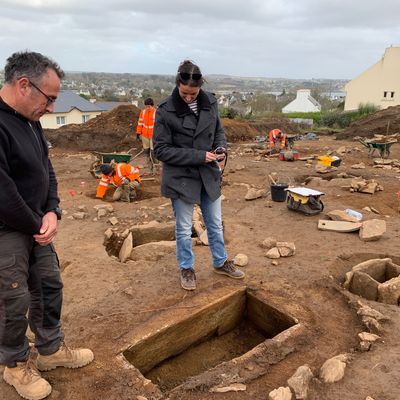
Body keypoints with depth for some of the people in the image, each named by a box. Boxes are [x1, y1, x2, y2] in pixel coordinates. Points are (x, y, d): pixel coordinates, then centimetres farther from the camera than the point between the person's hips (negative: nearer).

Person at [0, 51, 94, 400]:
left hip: (35, 225, 9)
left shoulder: (29, 120, 4)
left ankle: (51, 350, 36)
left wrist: (51, 213, -5)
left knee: (49, 285, 17)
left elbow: (45, 169, 9)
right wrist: (36, 226, -11)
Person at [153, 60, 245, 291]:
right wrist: (199, 156, -20)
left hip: (209, 176, 4)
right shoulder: (165, 111, -15)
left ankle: (221, 263, 39)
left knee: (215, 224, 18)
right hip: (181, 179, -4)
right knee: (184, 230, 11)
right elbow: (162, 150, -15)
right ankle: (187, 268, 33)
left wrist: (221, 148, -10)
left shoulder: (210, 103, -2)